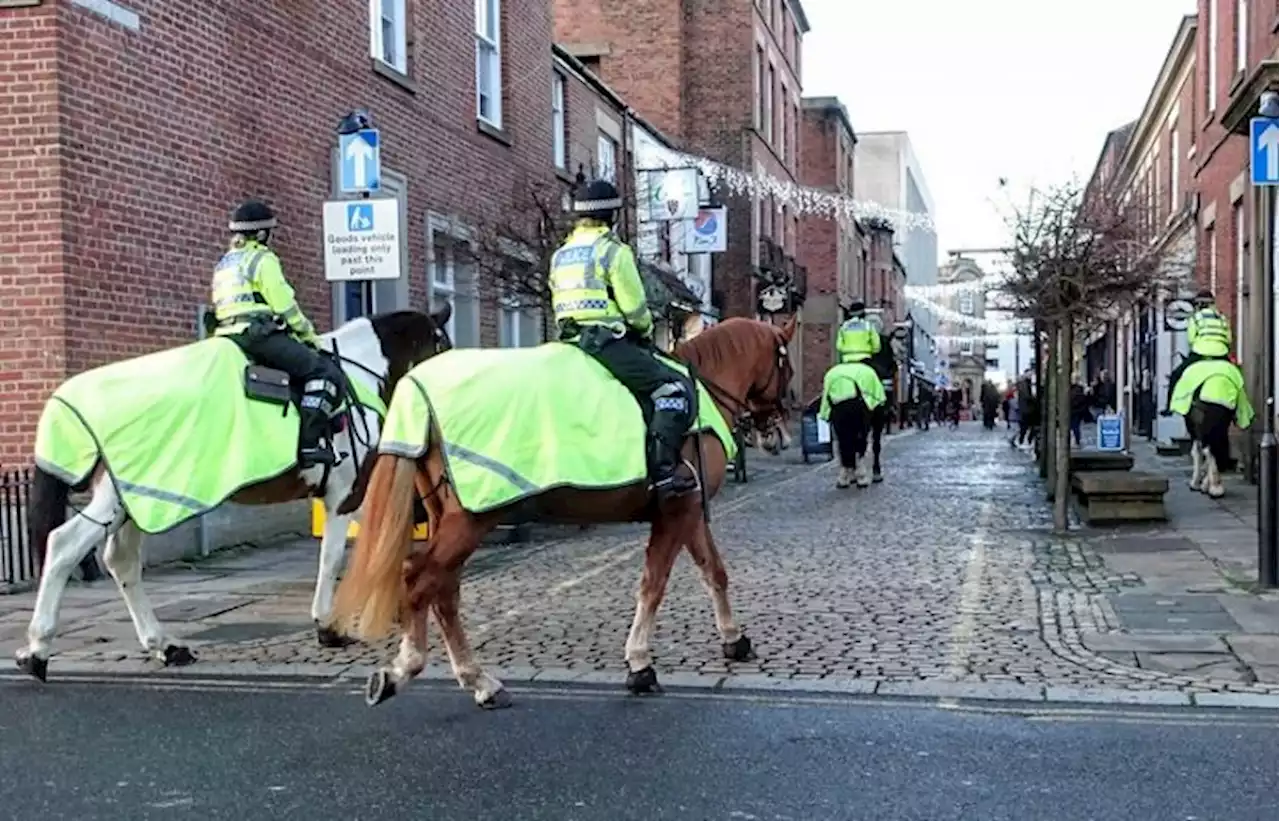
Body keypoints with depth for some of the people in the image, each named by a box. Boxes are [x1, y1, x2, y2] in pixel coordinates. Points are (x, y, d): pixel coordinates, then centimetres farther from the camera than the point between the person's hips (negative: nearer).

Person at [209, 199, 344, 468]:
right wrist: (309, 334, 5)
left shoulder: (224, 263, 25)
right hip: (260, 335, -9)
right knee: (325, 372, -12)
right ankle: (309, 444, -25)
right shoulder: (263, 259, -3)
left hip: (228, 336, 10)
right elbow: (285, 305, -9)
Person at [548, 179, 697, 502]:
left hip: (570, 343, 9)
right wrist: (646, 332, 13)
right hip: (608, 343, -9)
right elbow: (635, 307, -8)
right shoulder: (613, 250, -5)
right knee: (676, 388, -11)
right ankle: (662, 467, -26)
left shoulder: (560, 255, 19)